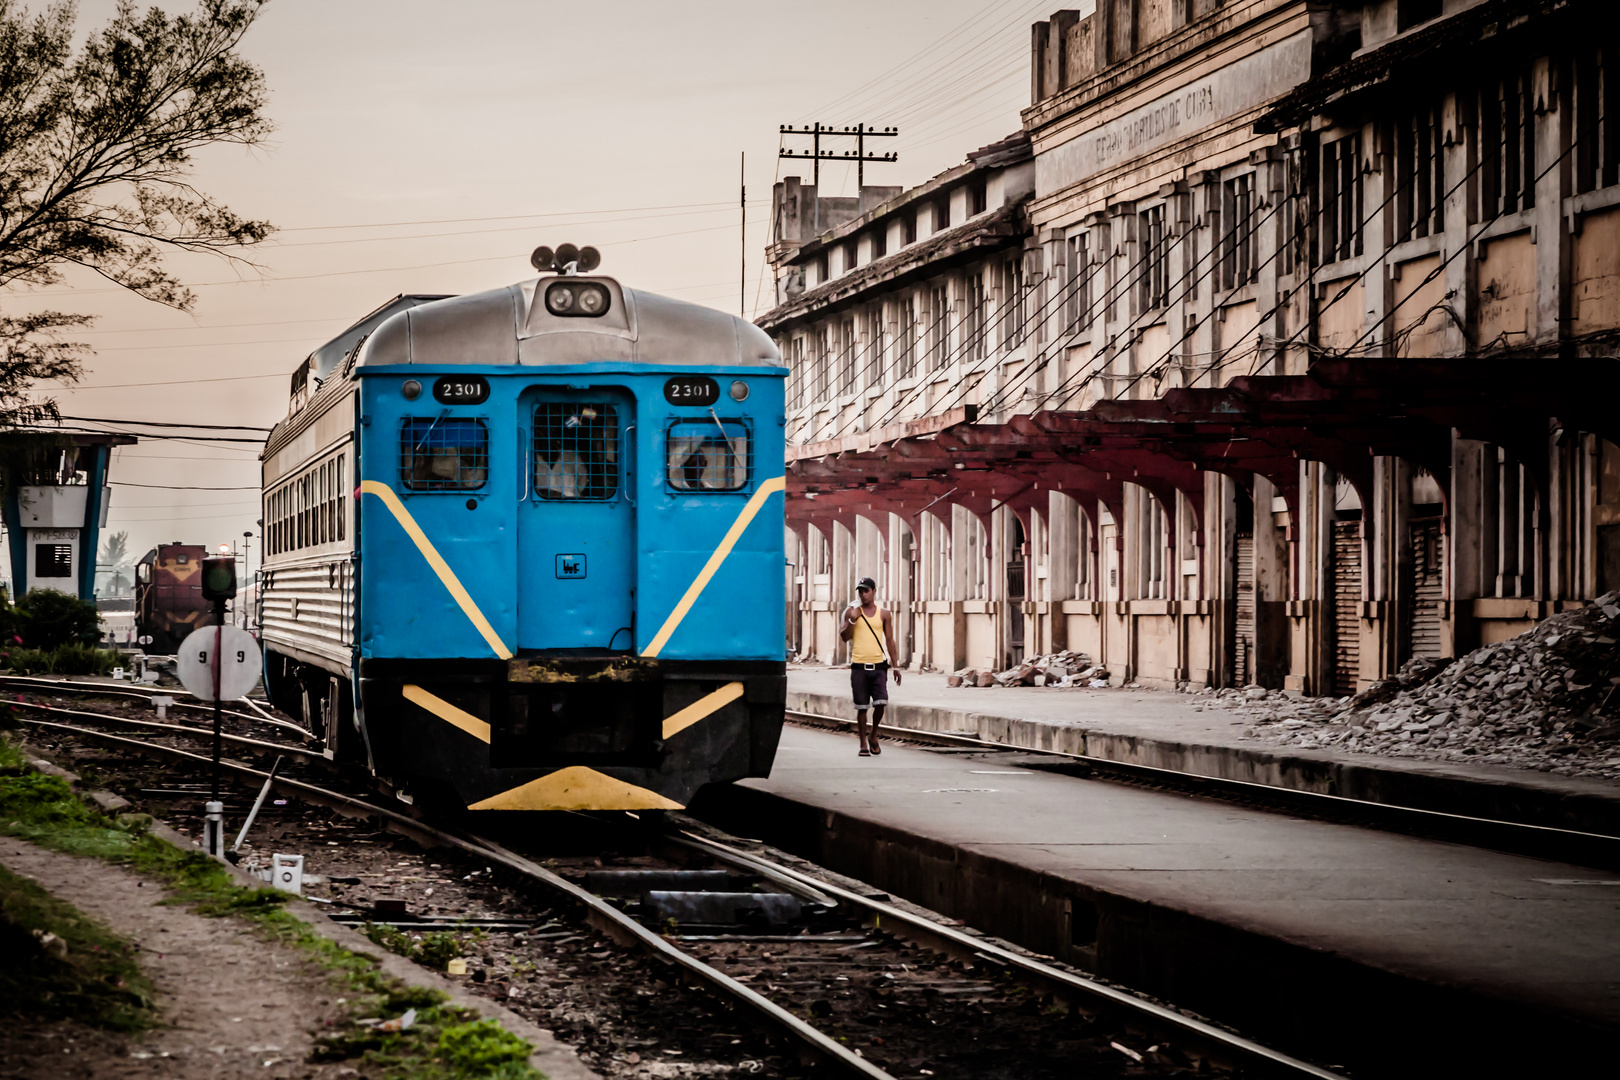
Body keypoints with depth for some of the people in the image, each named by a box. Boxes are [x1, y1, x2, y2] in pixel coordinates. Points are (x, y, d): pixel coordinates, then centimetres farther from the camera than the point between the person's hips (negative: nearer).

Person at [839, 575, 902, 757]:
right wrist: (852, 620, -13)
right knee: (862, 707, 1)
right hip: (859, 666, 0)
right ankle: (863, 744, 10)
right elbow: (844, 636, 3)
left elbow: (889, 640, 11)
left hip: (878, 665, 0)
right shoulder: (852, 611, 6)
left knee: (880, 703, -11)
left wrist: (895, 666, 8)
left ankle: (873, 737, 13)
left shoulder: (884, 614, 8)